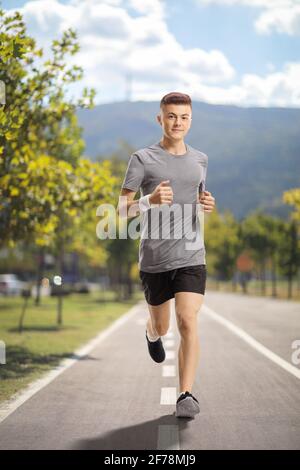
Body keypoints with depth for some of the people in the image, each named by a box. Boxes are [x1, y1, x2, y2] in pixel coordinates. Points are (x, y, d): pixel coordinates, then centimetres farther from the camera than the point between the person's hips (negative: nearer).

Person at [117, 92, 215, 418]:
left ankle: (185, 395, -9)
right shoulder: (142, 159, -3)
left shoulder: (200, 159, 10)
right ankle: (151, 333, 53)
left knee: (188, 322, -15)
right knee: (161, 326, 16)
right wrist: (151, 200, -25)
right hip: (154, 259, -1)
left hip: (191, 257, 1)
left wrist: (208, 204, 1)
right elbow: (122, 209, -5)